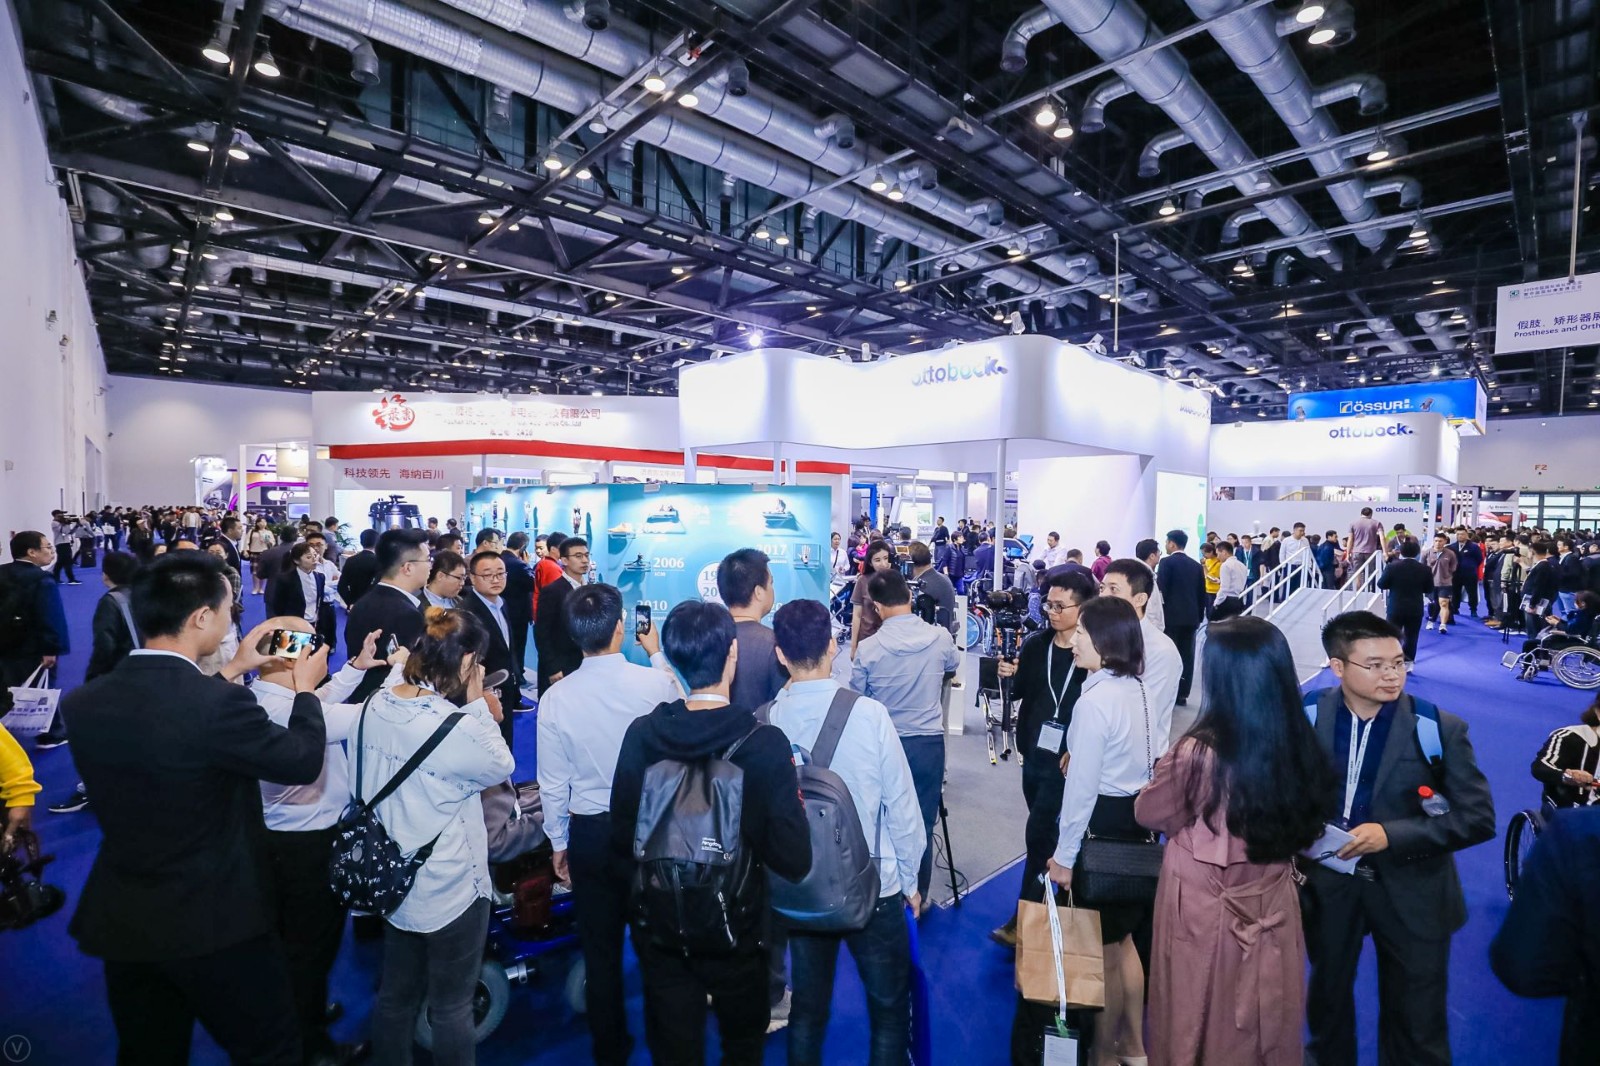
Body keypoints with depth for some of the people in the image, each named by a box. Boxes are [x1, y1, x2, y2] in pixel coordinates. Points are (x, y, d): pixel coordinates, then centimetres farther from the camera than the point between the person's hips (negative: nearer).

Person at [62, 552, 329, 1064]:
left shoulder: (81, 701, -9)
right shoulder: (220, 704, -29)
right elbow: (304, 761, -14)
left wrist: (232, 671, 16)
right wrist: (306, 687, 0)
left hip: (120, 921, 6)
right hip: (216, 922, -6)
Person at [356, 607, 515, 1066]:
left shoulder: (376, 705, -8)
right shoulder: (456, 726, -30)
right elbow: (500, 768, -12)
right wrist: (476, 704, -13)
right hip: (448, 888, -7)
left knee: (396, 993, 26)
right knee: (452, 1007, 15)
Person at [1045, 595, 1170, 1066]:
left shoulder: (1094, 700, -23)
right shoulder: (1143, 692, 1)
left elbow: (1081, 787, -20)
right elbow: (1157, 760, 8)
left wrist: (1064, 856, -11)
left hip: (1103, 829, -8)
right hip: (1140, 823, 8)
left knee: (1103, 951, 12)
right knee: (1123, 939, 24)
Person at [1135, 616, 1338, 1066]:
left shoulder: (1198, 754, -29)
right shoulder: (1301, 745, -13)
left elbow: (1149, 814, -10)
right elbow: (1305, 828, 5)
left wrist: (1168, 768, 4)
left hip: (1205, 913, -4)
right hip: (1272, 906, 4)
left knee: (1202, 1022, 20)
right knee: (1266, 1021, 26)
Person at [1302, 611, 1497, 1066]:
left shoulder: (1439, 729, -15)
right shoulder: (1307, 715, -11)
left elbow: (1479, 818, -14)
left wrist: (1392, 835, -25)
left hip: (1410, 891, -2)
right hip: (1326, 882, 2)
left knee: (1416, 1019, 17)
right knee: (1327, 995, 25)